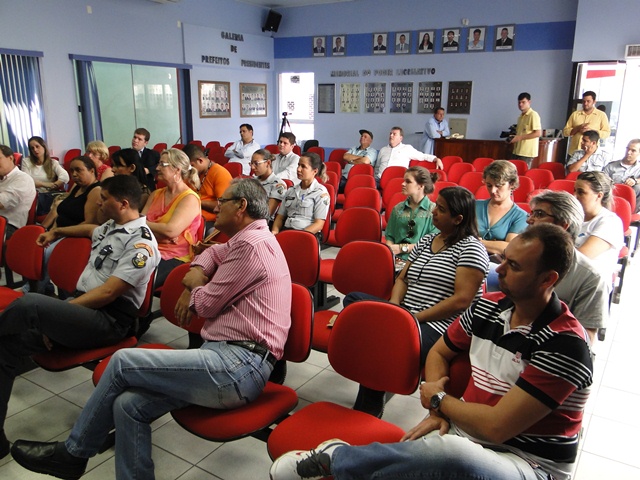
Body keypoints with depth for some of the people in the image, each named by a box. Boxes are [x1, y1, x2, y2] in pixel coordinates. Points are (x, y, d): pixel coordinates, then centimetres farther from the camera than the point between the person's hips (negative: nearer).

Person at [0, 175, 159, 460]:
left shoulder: (141, 243, -14)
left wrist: (60, 311, -16)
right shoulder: (110, 227, 14)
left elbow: (108, 292, -20)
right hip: (82, 310, 9)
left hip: (109, 322, -9)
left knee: (28, 304, -29)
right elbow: (91, 230, 43)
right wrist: (57, 231, 48)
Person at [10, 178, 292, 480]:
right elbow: (214, 253, 37)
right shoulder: (248, 240, 20)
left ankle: (73, 452, 16)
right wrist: (196, 273, 15)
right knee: (128, 405, 0)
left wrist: (196, 290, 14)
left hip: (239, 364, -9)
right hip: (230, 359, 9)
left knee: (122, 362, -5)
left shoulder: (252, 243, -12)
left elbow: (207, 304, -9)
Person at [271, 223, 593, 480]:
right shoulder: (489, 307, 1)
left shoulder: (565, 345, -21)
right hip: (465, 436, 6)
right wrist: (438, 411, -3)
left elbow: (496, 427, -24)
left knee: (449, 453, -38)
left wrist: (438, 399, -8)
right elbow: (439, 353, 14)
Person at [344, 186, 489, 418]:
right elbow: (402, 279, 17)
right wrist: (394, 306, -3)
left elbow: (461, 300, -15)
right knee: (353, 299, -12)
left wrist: (416, 318, -16)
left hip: (439, 327, -8)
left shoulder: (471, 248, -6)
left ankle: (367, 412, -10)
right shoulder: (426, 240, 17)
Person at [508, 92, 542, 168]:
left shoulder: (533, 115, -9)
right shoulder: (521, 116, 17)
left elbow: (538, 133, -16)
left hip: (527, 152, -8)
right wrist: (514, 137, 6)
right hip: (517, 151, 8)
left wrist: (520, 137, -16)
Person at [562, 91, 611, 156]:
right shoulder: (575, 114, 10)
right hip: (574, 152, 2)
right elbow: (565, 131, 8)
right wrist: (578, 128, -10)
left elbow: (607, 133, 1)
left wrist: (591, 131, -13)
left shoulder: (601, 115, 5)